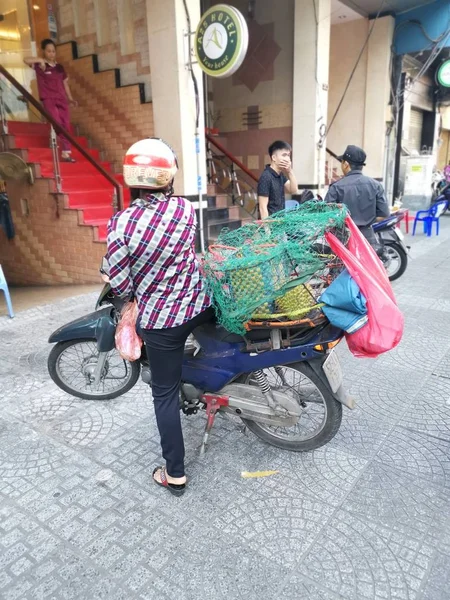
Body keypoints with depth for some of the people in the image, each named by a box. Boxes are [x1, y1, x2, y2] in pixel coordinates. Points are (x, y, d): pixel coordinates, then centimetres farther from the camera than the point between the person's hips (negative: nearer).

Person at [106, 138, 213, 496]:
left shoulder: (121, 225, -19)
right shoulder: (186, 209, -8)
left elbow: (120, 285, -12)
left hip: (160, 319, -2)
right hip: (200, 307, 3)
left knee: (165, 394, 11)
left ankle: (175, 474, 24)